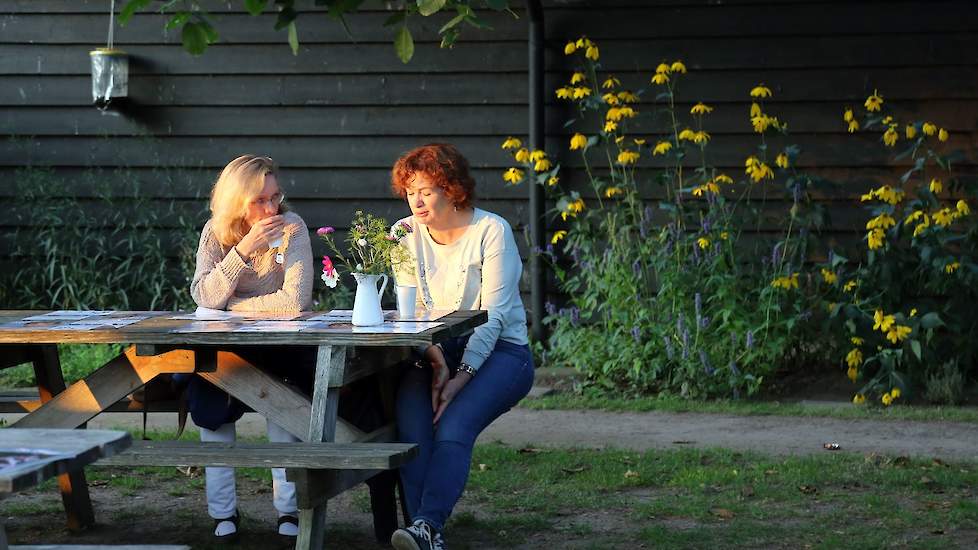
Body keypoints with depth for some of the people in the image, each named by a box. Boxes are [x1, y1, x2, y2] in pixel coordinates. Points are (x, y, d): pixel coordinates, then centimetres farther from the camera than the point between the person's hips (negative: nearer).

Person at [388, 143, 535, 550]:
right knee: (410, 422, -28)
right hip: (433, 351, 3)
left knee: (454, 425, -31)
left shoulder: (491, 231, -9)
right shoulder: (405, 234, 5)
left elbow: (494, 316, -14)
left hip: (498, 352, -3)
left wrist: (461, 377, -24)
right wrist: (436, 361, -18)